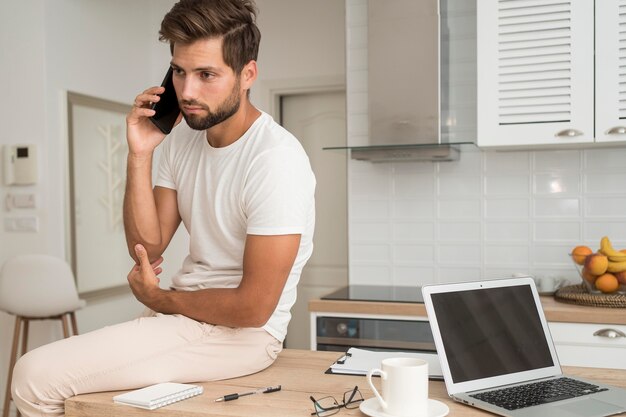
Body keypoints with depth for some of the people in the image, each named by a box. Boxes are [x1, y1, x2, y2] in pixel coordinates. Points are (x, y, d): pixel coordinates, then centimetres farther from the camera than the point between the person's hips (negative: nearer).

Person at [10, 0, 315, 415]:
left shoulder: (277, 159, -23)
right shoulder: (183, 137, 3)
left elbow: (253, 308, -22)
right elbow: (148, 248, 2)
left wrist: (160, 298, -6)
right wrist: (141, 155, -9)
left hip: (241, 333, -8)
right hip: (186, 315, 8)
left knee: (37, 377, -14)